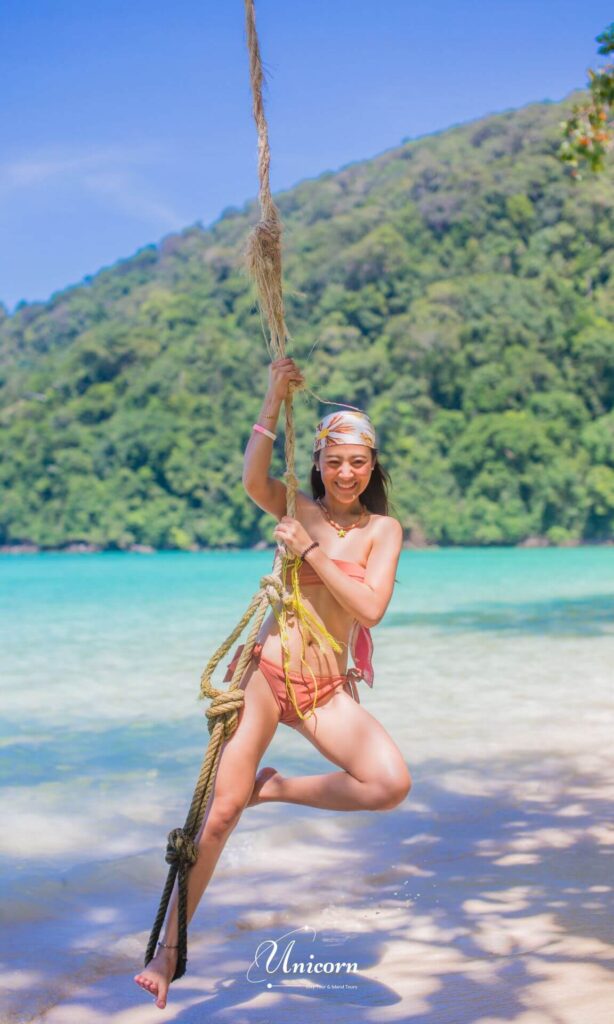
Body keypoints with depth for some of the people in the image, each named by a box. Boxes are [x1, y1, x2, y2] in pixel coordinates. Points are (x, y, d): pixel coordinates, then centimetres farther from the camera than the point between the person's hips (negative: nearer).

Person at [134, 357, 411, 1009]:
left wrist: (310, 550, -15)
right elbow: (251, 478, -18)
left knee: (392, 785, -23)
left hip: (326, 689, 1)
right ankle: (167, 951, 12)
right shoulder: (299, 511, 4)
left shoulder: (383, 529, 2)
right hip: (264, 672, 0)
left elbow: (370, 608, -12)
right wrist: (275, 399, -22)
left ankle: (276, 788, 2)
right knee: (219, 812, -2)